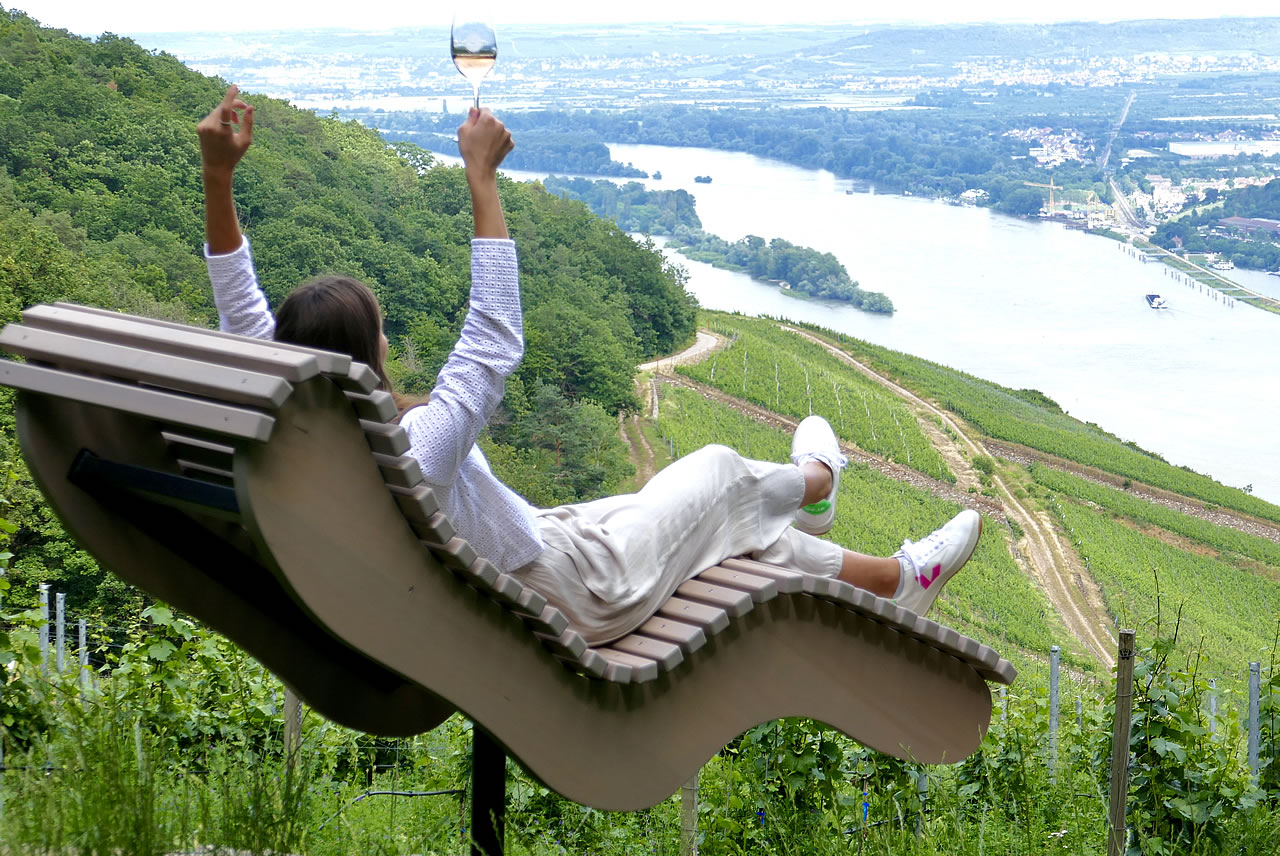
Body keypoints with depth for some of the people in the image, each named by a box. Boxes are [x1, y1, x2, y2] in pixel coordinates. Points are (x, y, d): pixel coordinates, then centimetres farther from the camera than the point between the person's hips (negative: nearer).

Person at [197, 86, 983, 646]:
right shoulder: (410, 456, -40)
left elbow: (241, 311, -9)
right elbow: (496, 340, -34)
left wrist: (217, 177, -13)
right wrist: (481, 177, -31)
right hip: (584, 594, -8)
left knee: (727, 516, 24)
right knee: (721, 472, 13)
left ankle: (896, 582, 47)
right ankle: (812, 483, 46)